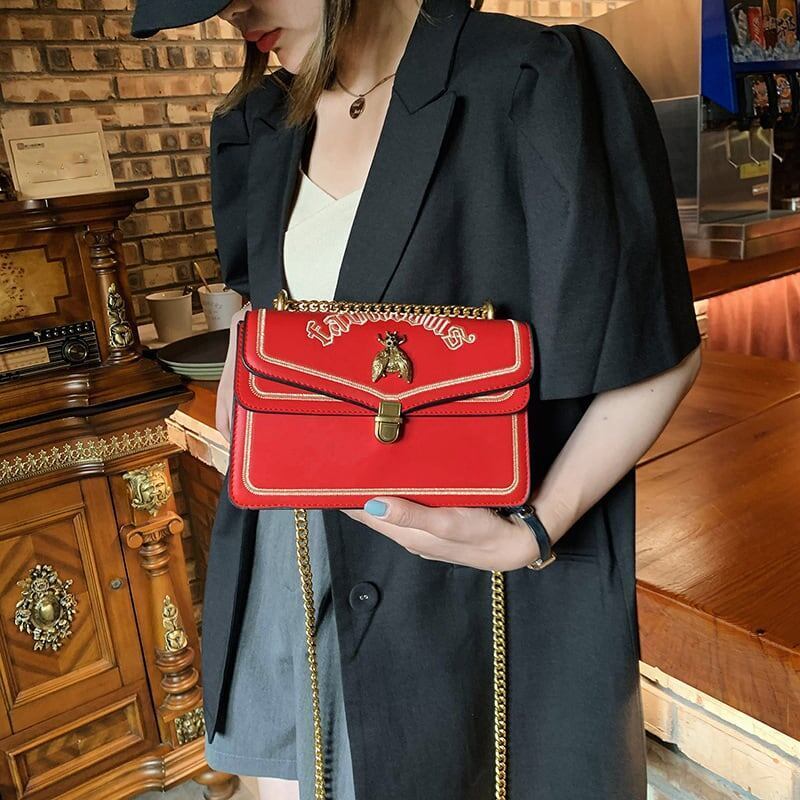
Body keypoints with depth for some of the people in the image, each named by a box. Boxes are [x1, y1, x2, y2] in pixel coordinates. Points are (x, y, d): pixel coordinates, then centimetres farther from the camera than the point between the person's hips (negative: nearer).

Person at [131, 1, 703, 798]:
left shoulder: (534, 88, -15)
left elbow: (657, 351, -13)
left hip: (464, 575, -5)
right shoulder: (259, 127, 6)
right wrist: (237, 418, 3)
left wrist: (533, 533, -22)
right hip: (285, 551, 6)